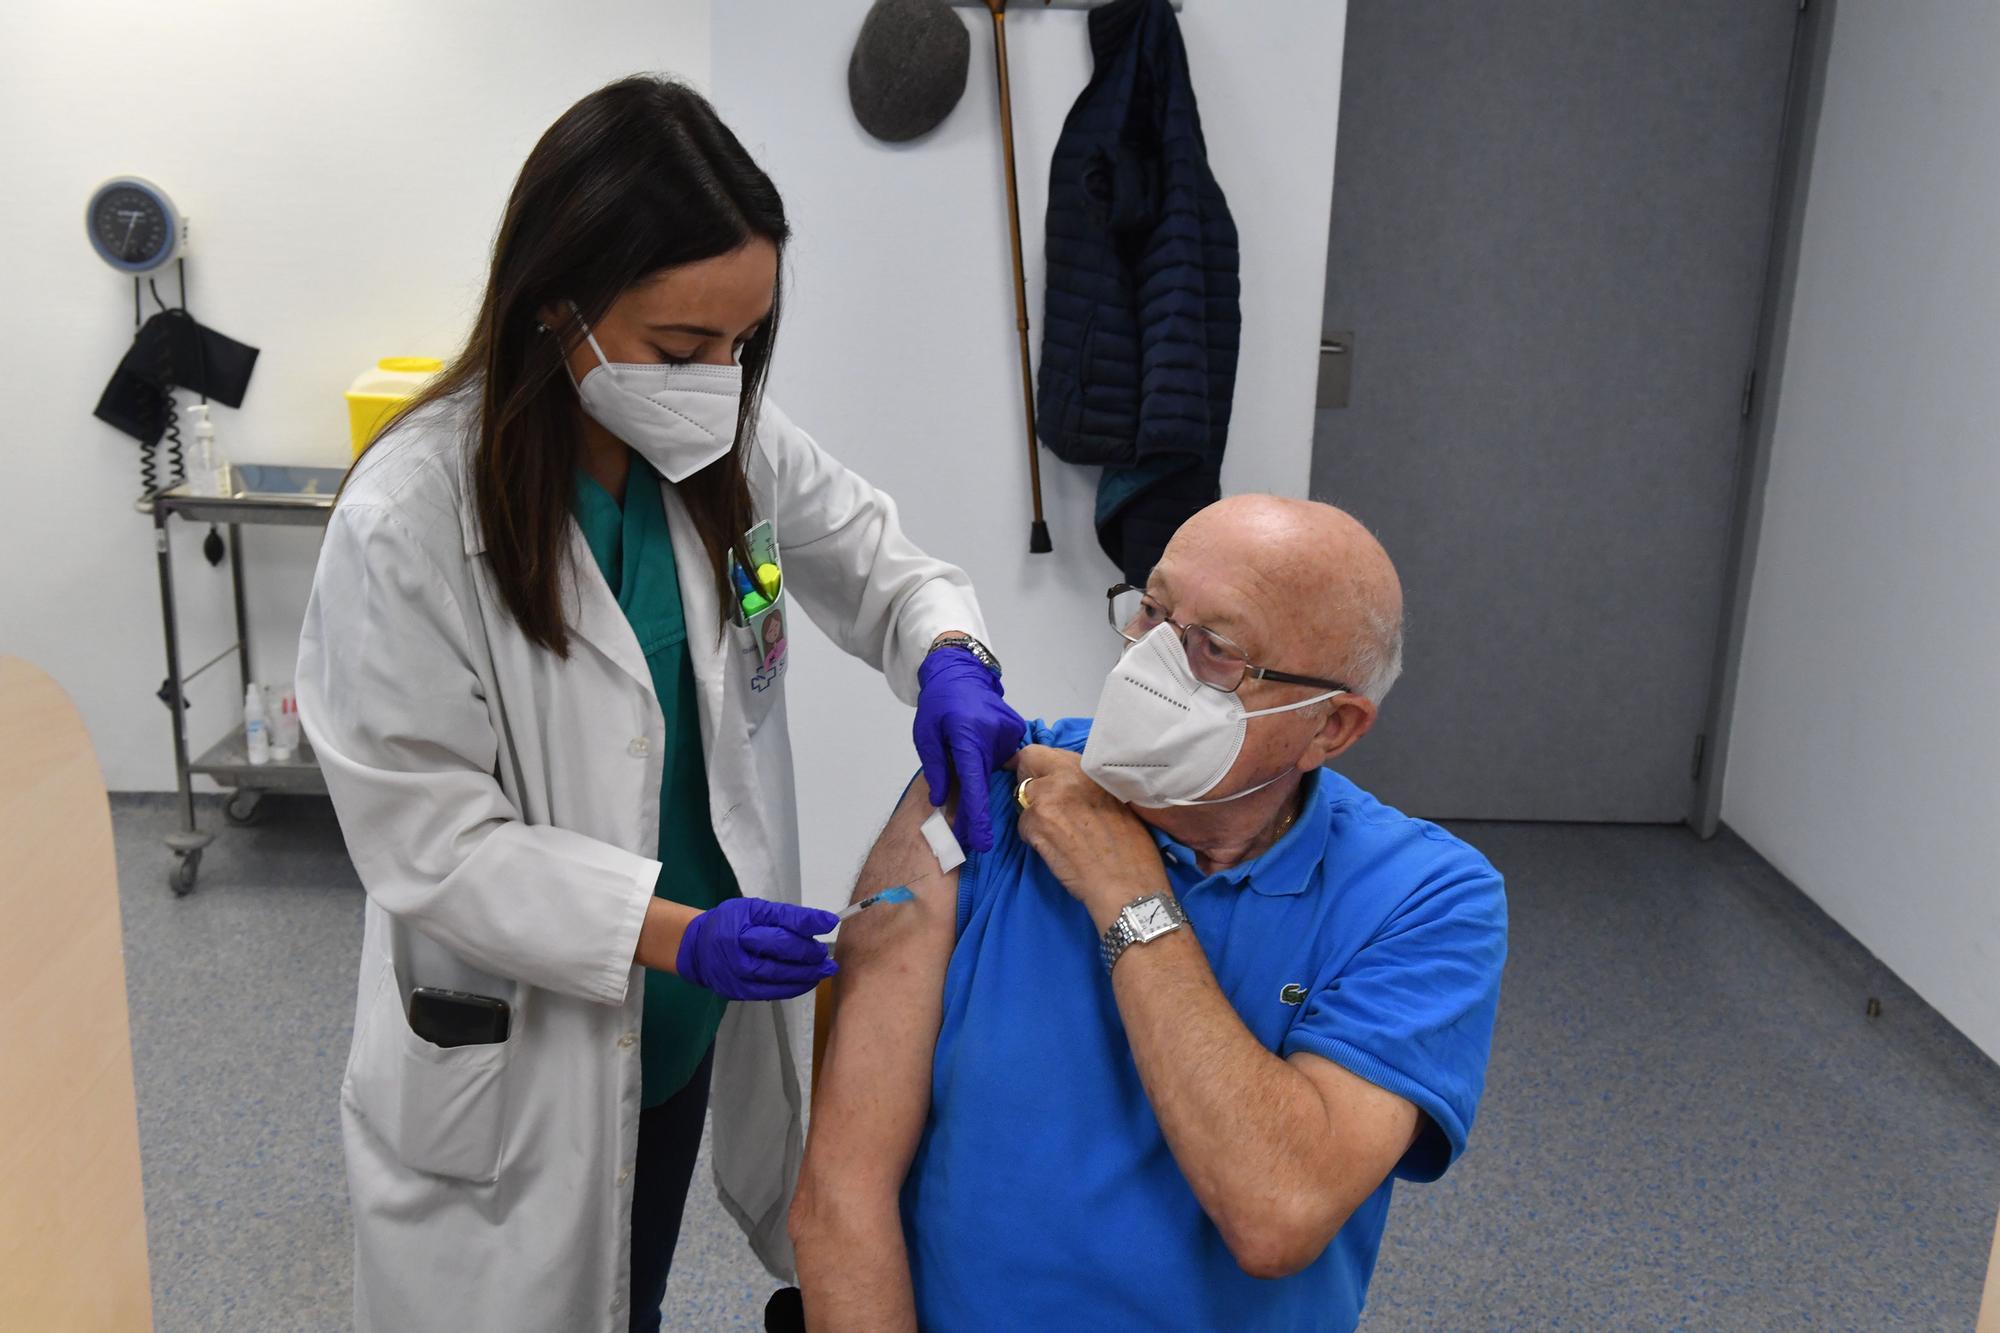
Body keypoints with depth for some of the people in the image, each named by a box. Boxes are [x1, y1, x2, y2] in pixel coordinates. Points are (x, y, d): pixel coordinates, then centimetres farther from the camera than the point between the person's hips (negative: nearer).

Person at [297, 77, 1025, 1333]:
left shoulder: (733, 444, -9)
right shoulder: (408, 521, -25)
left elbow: (876, 558, 4)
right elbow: (428, 836, -22)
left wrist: (949, 661, -18)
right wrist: (670, 931, -31)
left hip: (692, 1018, 5)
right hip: (512, 1046, -5)